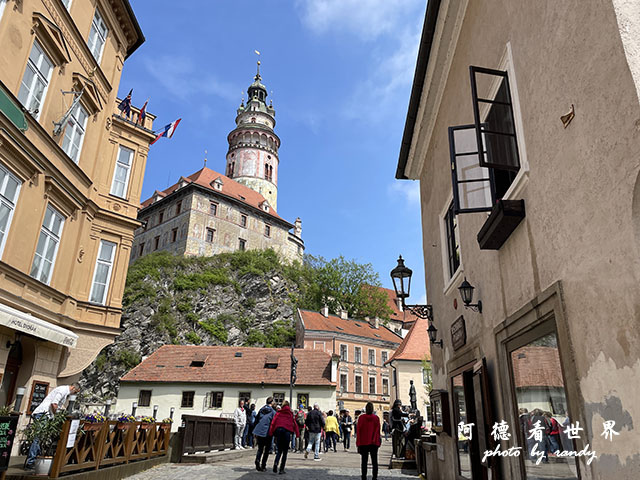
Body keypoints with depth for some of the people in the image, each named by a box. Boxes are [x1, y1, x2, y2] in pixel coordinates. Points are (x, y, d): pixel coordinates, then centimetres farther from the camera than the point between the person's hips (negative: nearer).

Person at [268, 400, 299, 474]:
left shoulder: (278, 413, 15)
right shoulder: (291, 414, 14)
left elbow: (273, 422, 5)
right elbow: (295, 423, 10)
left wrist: (271, 433, 4)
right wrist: (297, 434, 13)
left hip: (278, 430, 1)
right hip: (287, 431, -1)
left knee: (279, 450, 15)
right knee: (285, 452, 10)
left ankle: (276, 463, -11)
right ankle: (281, 469, 6)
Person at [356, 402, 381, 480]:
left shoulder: (361, 417, -5)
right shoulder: (376, 418, -2)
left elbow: (358, 430, -5)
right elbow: (378, 430, -1)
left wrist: (358, 443, 0)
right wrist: (378, 442, 6)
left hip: (363, 443, -1)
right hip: (374, 443, 1)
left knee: (364, 461, 6)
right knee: (374, 461, 8)